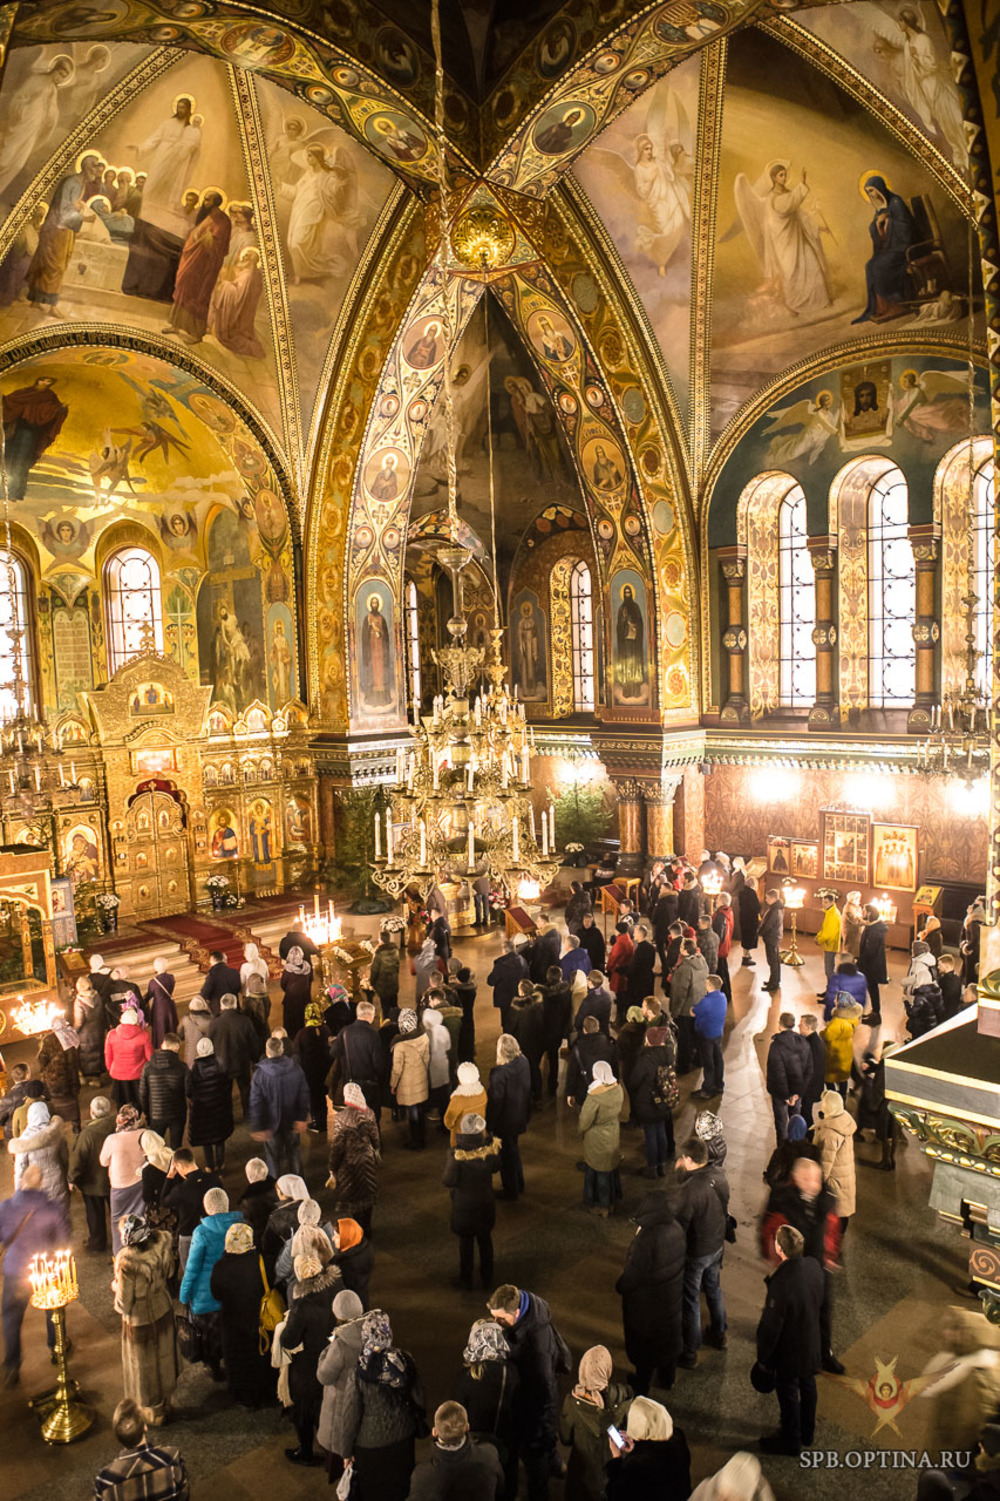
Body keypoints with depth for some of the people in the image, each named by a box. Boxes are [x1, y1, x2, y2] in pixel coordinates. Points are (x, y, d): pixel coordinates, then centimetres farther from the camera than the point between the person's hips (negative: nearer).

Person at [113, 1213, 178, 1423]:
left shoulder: (126, 1262, -36)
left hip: (140, 1320, -5)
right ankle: (165, 1404, 47)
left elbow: (124, 1302, -23)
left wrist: (115, 1285, -5)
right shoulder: (161, 1243, -21)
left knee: (144, 1365, 21)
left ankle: (153, 1412, 41)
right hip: (163, 1309, 5)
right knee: (163, 1358, 26)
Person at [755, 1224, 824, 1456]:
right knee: (807, 1386, 27)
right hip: (812, 1344, 6)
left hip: (789, 1352, -6)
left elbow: (770, 1327, -26)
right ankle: (807, 1432, 50)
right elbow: (819, 1300, 2)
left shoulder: (781, 1285, -39)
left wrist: (763, 1357, -11)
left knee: (788, 1393, 18)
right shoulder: (813, 1266, -19)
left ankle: (791, 1441, 39)